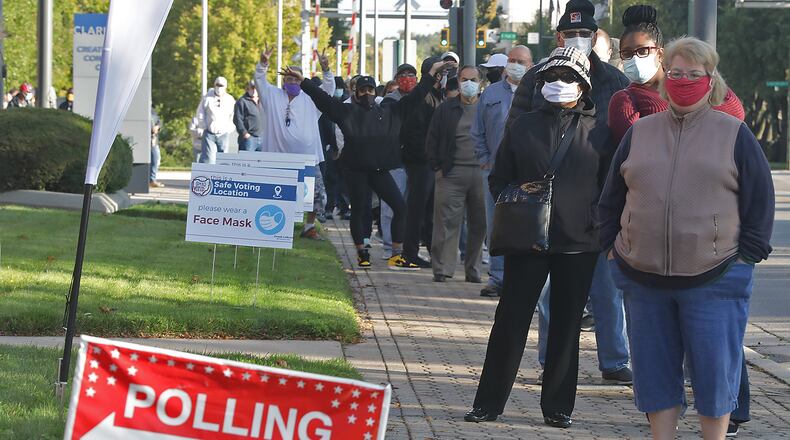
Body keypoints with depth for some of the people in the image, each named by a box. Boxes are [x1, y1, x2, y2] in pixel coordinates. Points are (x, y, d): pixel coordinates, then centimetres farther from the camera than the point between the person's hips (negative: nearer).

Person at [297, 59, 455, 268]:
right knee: (358, 209, 5)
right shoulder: (347, 112, 6)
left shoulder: (389, 111, 12)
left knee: (400, 206, -7)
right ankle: (361, 253, 19)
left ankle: (396, 255, -2)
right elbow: (322, 98, 3)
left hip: (380, 170, 2)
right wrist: (302, 81, -3)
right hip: (355, 170, -2)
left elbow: (414, 97, 13)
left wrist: (432, 74, 11)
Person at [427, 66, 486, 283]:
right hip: (451, 174, -1)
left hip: (481, 173, 1)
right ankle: (442, 269, -3)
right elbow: (432, 140, 10)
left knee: (479, 223, 4)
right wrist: (437, 167, 1)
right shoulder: (446, 109, 8)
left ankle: (472, 269, 13)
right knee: (447, 222, -5)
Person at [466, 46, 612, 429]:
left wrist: (598, 221, -4)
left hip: (579, 243, 0)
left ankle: (557, 406, 16)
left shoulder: (597, 131, 4)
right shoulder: (523, 127, 7)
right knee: (510, 319, 1)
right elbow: (499, 178, 14)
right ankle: (489, 402, 8)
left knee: (566, 326, 6)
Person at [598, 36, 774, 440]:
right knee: (655, 373, 8)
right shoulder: (639, 133, 12)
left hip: (714, 280, -3)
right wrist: (612, 247, 8)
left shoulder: (734, 134, 4)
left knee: (714, 372, -1)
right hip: (643, 278, 3)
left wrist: (747, 256, -4)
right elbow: (612, 197, 17)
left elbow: (760, 199, 3)